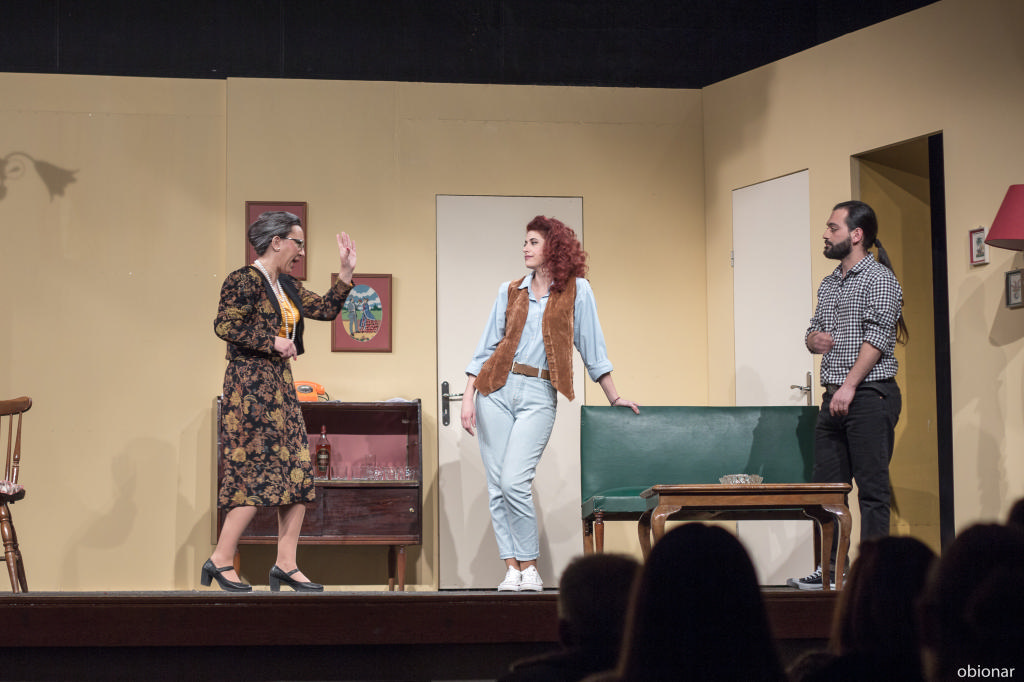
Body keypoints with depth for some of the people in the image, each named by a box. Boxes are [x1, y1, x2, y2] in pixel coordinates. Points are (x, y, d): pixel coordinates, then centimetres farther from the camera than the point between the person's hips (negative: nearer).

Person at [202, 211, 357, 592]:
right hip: (251, 385, -9)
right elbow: (224, 325, -18)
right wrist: (273, 343, -17)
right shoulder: (245, 281, -9)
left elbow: (326, 309, 21)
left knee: (298, 473, 2)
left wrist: (346, 273, 12)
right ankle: (220, 561, -2)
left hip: (281, 386, 9)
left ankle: (286, 565, 4)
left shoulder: (287, 287, 18)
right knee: (259, 473, -11)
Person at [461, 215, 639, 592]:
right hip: (496, 390, 4)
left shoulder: (577, 290, 5)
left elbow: (592, 347, 9)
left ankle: (530, 568, -3)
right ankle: (511, 568, 4)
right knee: (497, 486, -1)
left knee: (515, 483, -15)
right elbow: (486, 345, 12)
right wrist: (468, 396, 4)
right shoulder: (510, 291, 13)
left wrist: (614, 397, 11)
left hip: (538, 395, -4)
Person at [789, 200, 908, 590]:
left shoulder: (878, 277, -5)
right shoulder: (829, 284, 20)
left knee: (872, 488, -6)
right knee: (827, 485, 5)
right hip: (834, 397, 8)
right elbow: (814, 333, 27)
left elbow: (879, 336, -14)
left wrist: (850, 385, -20)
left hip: (870, 394, -8)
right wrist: (814, 339, 2)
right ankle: (831, 569, 9)